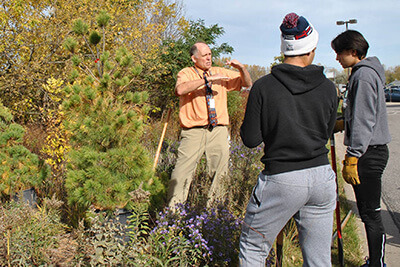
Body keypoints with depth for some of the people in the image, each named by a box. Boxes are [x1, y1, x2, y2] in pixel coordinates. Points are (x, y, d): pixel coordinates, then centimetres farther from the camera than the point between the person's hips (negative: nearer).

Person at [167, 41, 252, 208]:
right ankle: (173, 209, 2)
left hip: (218, 131, 4)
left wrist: (241, 68, -1)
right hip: (193, 132, -4)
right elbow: (180, 90, -19)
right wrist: (207, 78, -19)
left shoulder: (220, 73, 17)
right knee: (182, 172, -8)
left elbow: (247, 83, 19)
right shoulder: (186, 73, 5)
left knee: (220, 172, 4)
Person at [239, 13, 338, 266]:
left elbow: (250, 139, -5)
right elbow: (326, 133, 11)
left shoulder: (263, 86, -8)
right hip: (323, 177, 4)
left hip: (281, 180, -3)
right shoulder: (328, 88, 1)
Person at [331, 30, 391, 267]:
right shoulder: (365, 72, 17)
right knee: (369, 213, 15)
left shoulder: (363, 75, -15)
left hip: (369, 153, -10)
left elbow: (364, 121, -20)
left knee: (371, 214, -4)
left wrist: (352, 158, -20)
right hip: (372, 151, 10)